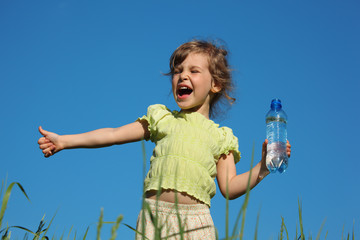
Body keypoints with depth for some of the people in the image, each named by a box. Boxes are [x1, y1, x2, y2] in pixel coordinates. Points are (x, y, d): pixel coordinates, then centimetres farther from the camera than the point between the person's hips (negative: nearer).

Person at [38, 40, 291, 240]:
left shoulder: (220, 136, 14)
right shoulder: (162, 119, 16)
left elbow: (230, 188, 8)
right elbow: (113, 135, 14)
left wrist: (263, 167, -7)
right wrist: (64, 141, 9)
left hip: (194, 220, -1)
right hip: (154, 215, 1)